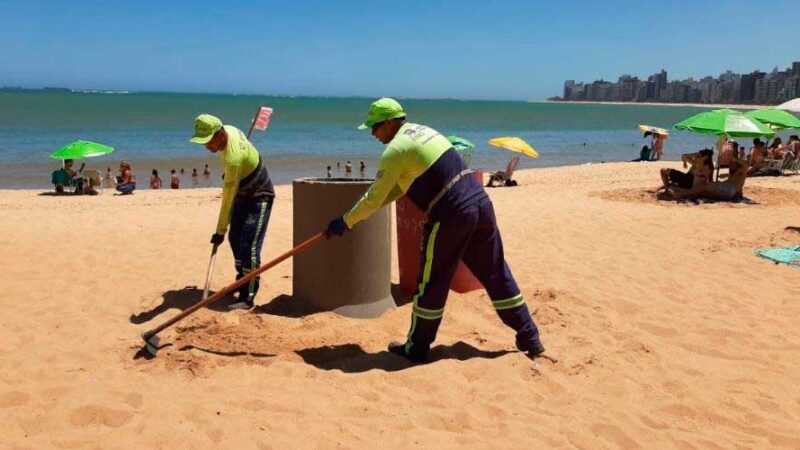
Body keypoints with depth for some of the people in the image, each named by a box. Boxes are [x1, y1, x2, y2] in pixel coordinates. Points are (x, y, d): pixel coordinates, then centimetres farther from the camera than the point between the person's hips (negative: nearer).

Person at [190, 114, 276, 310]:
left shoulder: (233, 157, -35)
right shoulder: (228, 129, -11)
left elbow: (228, 198, -29)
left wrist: (220, 231, -22)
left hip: (259, 199, -10)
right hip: (243, 194, 10)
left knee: (249, 247, -14)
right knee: (235, 238, 15)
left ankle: (248, 297, -10)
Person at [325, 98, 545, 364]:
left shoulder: (395, 149, -5)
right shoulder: (421, 131, 22)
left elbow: (374, 197, -3)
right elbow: (399, 187, 26)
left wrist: (346, 222, 12)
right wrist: (359, 213, 24)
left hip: (451, 215, -8)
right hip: (481, 202, 8)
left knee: (433, 283, 6)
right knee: (496, 275, 16)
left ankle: (416, 349, 18)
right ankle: (530, 338, 23)